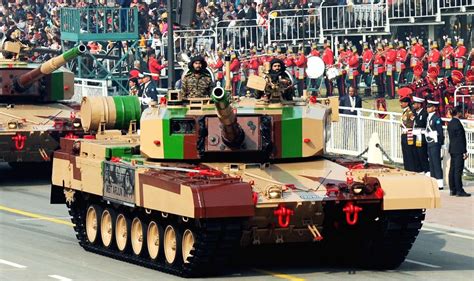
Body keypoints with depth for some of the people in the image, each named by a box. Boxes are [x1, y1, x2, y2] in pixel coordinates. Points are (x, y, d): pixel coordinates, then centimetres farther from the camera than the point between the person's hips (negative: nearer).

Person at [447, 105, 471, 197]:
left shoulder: (450, 123, 12)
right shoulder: (457, 123, -16)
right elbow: (461, 139, -18)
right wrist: (464, 152, -16)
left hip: (452, 150, 10)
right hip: (458, 150, -10)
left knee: (452, 170, 10)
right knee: (458, 171, -8)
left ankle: (452, 190, 14)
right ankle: (459, 190, -8)